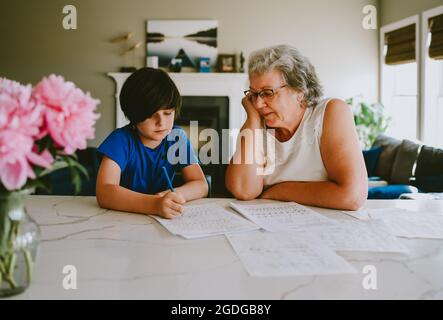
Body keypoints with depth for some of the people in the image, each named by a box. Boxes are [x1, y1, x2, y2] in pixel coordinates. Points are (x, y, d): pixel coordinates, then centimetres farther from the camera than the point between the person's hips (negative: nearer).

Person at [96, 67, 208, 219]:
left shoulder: (177, 137, -3)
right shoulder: (121, 139, -14)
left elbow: (201, 185, -5)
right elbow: (104, 193, -26)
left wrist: (175, 195, -26)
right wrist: (154, 204, -39)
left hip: (165, 220, 4)